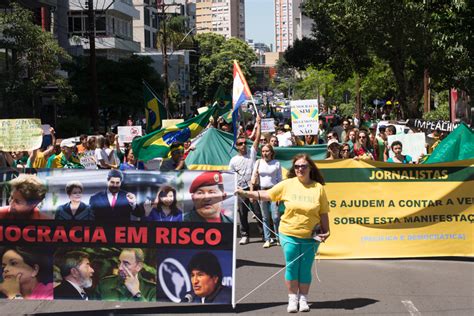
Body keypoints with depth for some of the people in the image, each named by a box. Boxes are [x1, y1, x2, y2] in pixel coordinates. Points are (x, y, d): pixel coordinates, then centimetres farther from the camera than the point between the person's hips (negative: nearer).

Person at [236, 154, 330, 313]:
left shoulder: (318, 188, -4)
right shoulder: (287, 184, -3)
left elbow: (323, 213, 0)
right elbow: (266, 195, 3)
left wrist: (325, 231, -5)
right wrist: (245, 193, -2)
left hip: (310, 237, 0)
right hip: (289, 234, 1)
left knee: (305, 268, 7)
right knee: (291, 266, 6)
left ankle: (303, 299, 21)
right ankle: (292, 298, 20)